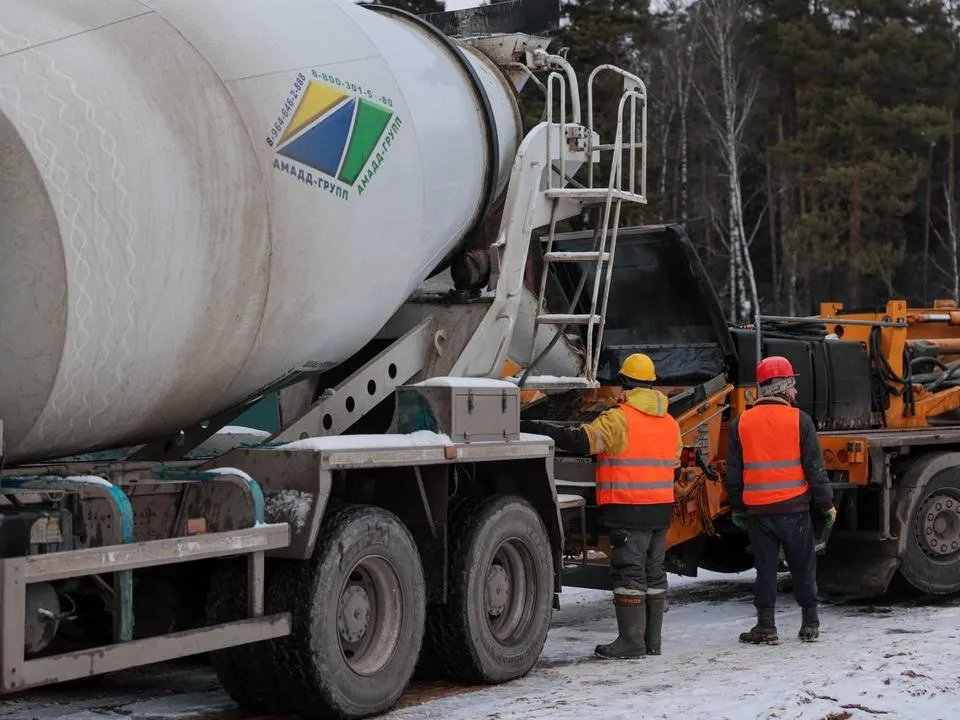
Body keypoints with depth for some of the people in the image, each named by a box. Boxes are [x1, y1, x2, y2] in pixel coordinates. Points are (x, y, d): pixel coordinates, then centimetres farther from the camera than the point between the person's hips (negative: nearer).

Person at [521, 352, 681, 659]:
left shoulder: (620, 419, -12)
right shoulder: (670, 424, 13)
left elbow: (582, 440, -20)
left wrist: (538, 429, -15)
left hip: (629, 510, -8)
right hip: (661, 508, 8)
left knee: (629, 573, -5)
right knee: (654, 574, 12)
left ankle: (631, 641, -5)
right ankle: (652, 640, 17)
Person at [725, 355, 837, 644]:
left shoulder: (741, 424, 2)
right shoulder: (800, 420, -6)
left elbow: (733, 473, 7)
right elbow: (815, 468, -5)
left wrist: (737, 508, 17)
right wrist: (826, 504, 5)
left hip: (758, 510, 2)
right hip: (795, 508, -1)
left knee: (765, 568, 6)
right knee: (803, 567, 11)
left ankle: (766, 628, 5)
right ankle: (810, 624, 16)